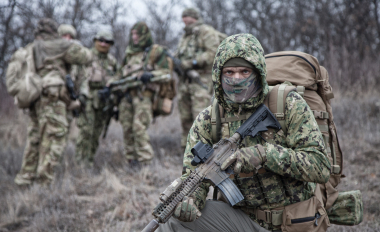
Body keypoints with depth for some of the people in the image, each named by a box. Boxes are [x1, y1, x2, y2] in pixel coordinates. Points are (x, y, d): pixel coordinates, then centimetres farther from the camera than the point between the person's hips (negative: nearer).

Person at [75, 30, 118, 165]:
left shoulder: (112, 61, 16)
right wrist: (81, 92, -21)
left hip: (104, 100, 5)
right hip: (88, 98, -5)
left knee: (97, 132, 6)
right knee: (86, 129, -12)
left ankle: (90, 159, 14)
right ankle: (80, 159, -7)